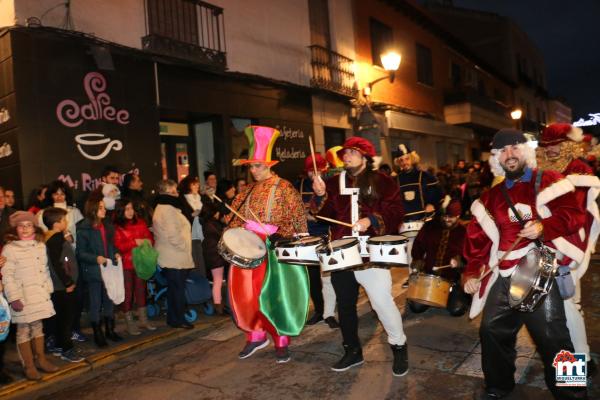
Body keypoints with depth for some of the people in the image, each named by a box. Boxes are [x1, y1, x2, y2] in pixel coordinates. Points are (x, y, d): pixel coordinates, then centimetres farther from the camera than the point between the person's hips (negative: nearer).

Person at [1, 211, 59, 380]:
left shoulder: (40, 246, 8)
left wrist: (49, 289, 11)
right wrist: (14, 298, -16)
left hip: (40, 296, 5)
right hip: (22, 298, -5)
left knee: (38, 327, 15)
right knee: (24, 330, 4)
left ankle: (40, 359, 28)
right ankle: (28, 366, 15)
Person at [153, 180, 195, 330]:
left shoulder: (161, 208, 17)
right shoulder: (168, 210, -17)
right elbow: (173, 235, -24)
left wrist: (184, 247, 18)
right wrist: (184, 247, -10)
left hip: (170, 257, 10)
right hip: (175, 257, -10)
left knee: (173, 289, 15)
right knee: (178, 289, -2)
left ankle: (173, 318, 23)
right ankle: (178, 320, 5)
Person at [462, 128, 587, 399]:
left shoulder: (550, 181, 3)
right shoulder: (490, 196, 14)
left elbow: (575, 214, -6)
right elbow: (477, 235, 12)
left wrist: (544, 227, -23)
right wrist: (472, 271, 5)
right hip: (502, 276, 5)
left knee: (551, 338, -4)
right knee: (492, 331, 9)